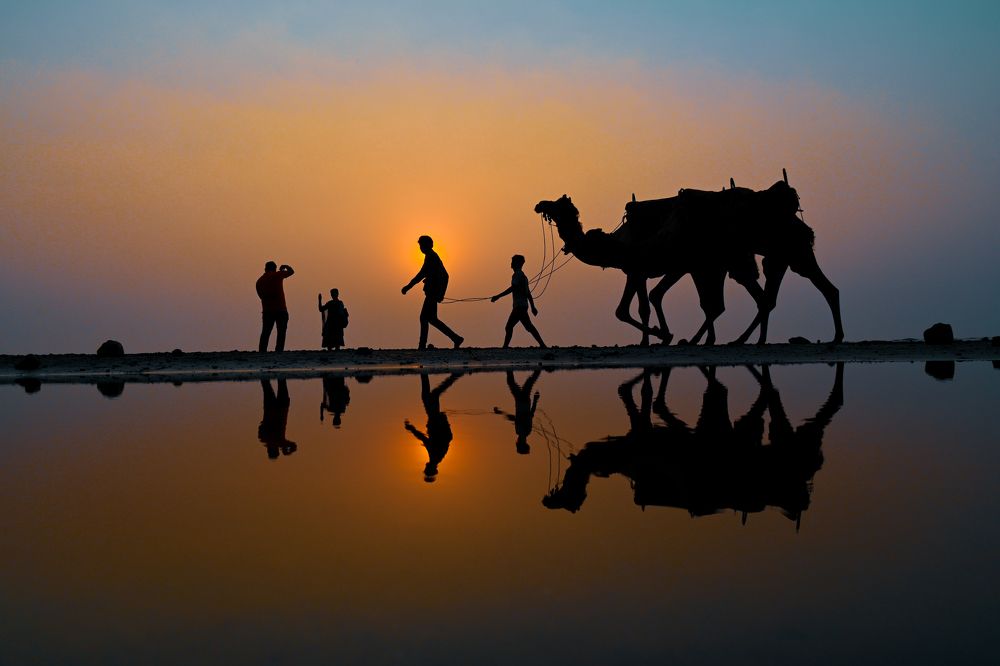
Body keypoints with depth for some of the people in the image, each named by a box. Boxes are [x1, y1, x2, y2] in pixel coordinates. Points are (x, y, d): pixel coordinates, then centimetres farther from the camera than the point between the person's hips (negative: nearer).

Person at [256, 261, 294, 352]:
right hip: (280, 309, -4)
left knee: (265, 333, 7)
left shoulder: (259, 281, 12)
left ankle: (261, 352, 0)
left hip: (267, 311, 4)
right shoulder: (277, 275, -2)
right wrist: (285, 266, 24)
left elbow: (261, 295, 17)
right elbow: (291, 272, 6)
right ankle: (279, 351, -9)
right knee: (281, 333, -1)